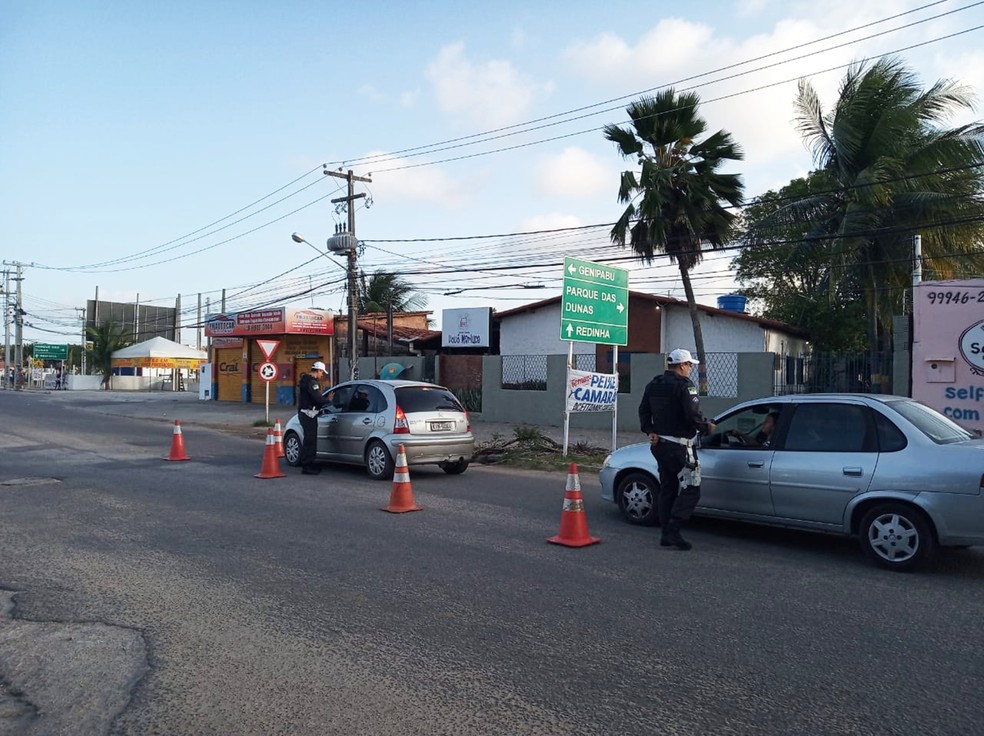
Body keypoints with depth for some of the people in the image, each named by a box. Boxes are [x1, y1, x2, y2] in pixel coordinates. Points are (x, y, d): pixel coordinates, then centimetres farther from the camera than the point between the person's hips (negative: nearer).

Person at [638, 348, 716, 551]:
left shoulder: (654, 385, 13)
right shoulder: (684, 385, -14)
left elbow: (643, 411, 16)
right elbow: (693, 415, -21)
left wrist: (650, 431, 10)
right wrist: (707, 426, -4)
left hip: (660, 444, 9)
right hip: (679, 446, -9)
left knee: (667, 489, 14)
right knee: (690, 489, -4)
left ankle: (666, 533, 15)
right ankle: (673, 531, -12)